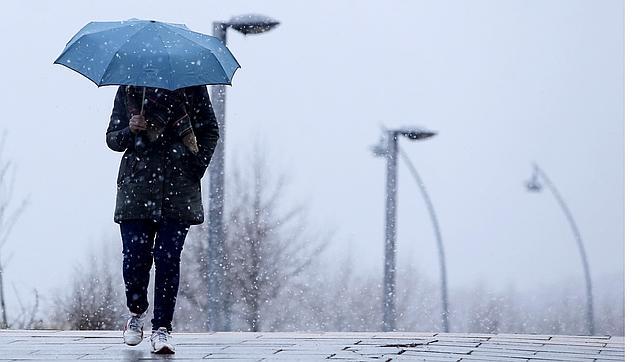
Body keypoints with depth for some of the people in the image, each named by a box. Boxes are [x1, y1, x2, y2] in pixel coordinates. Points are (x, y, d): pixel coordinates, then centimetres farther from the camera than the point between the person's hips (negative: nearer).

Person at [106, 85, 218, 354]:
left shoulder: (190, 86, 6)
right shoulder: (128, 89, 10)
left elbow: (210, 131, 12)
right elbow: (112, 138, 11)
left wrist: (196, 168, 0)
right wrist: (130, 132, -11)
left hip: (178, 189, -1)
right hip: (136, 187, 1)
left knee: (167, 258, -8)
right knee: (135, 258, -4)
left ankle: (162, 328, -2)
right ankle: (136, 314, 22)